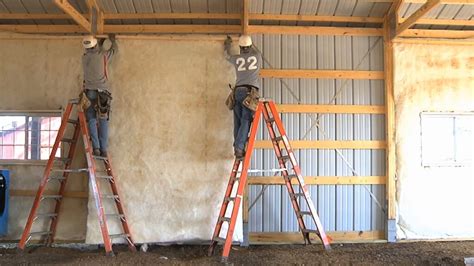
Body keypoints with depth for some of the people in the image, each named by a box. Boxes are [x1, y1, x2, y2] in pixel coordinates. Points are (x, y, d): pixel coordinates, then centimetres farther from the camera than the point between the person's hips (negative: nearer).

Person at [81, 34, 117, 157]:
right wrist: (113, 40, 33)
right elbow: (114, 50, 16)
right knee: (103, 121, 3)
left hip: (89, 93, 2)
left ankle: (96, 148, -2)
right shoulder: (103, 55, -5)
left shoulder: (85, 57, 4)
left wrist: (102, 41, 37)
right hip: (102, 93, -2)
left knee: (92, 120, 7)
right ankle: (103, 150, 2)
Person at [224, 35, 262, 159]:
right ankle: (239, 148, -19)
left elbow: (227, 54, 36)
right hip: (250, 91, -3)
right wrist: (249, 46, 54)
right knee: (246, 121, -9)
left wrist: (227, 43, 55)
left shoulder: (236, 58, 12)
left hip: (238, 91, 3)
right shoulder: (257, 55, 8)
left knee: (238, 121, 7)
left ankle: (237, 147, 6)